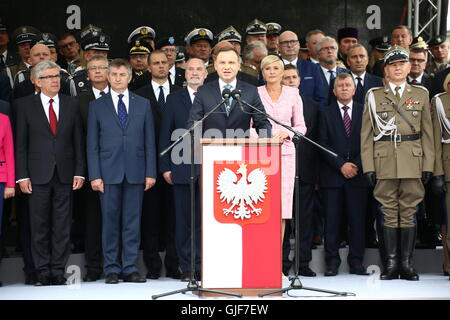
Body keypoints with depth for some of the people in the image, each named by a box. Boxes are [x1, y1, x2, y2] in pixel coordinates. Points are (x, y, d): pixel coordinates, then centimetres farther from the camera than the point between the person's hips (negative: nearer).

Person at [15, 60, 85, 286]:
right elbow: (20, 144, 1)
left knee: (62, 227, 3)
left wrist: (79, 172, 0)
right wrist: (22, 176, -6)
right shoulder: (25, 106, 3)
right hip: (38, 174, -1)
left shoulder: (71, 105, 8)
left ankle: (58, 271, 10)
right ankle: (43, 272, 10)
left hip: (65, 174, 2)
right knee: (40, 227, 3)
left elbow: (78, 141, 8)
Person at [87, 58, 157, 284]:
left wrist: (150, 172, 1)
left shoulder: (143, 104, 11)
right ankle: (111, 269, 8)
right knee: (110, 221, 1)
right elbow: (92, 144, 4)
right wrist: (94, 175, -5)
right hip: (109, 172, -1)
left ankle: (130, 268, 7)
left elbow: (149, 141, 9)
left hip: (135, 172, 1)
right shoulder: (97, 106, 7)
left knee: (132, 221, 2)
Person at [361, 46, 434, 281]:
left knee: (408, 214, 2)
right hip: (384, 163, -1)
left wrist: (428, 165, 2)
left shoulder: (421, 94, 13)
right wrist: (368, 166, -2)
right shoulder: (374, 96, 9)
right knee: (389, 214, 1)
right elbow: (366, 134, 7)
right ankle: (391, 264, 6)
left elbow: (427, 132, 10)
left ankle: (407, 263, 7)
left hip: (412, 163, 1)